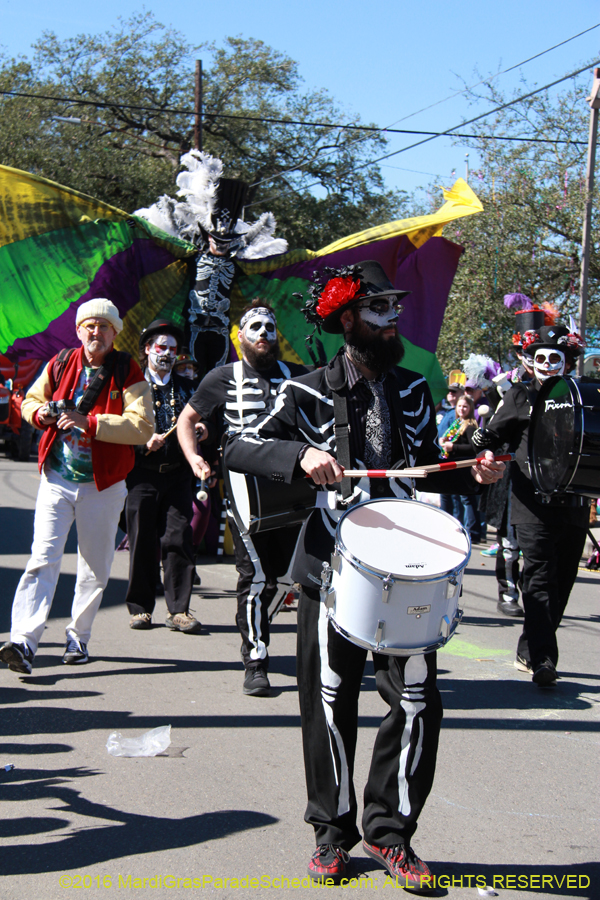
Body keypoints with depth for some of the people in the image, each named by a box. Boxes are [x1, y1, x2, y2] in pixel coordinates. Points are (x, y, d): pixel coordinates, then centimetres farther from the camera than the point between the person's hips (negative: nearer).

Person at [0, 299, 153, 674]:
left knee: (95, 568, 9)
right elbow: (31, 399, 20)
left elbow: (142, 427, -16)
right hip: (57, 478, 1)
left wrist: (89, 422, -23)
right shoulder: (60, 364, 5)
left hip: (103, 485, -1)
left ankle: (78, 638, 25)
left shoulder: (128, 372, -4)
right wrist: (41, 413, -4)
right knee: (43, 558, -11)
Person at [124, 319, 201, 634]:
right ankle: (140, 607, 10)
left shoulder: (186, 388, 17)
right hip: (142, 475, -2)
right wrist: (143, 442, -13)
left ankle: (178, 610, -1)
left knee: (179, 540, -4)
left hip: (178, 475, 2)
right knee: (142, 542, 0)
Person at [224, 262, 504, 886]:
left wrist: (472, 474, 1)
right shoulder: (309, 394, 0)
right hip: (333, 569, -3)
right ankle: (333, 833, 21)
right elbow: (239, 449, -7)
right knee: (330, 705, 4)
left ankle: (389, 831, 14)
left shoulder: (413, 391, 12)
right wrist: (301, 454, -24)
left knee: (418, 702, -3)